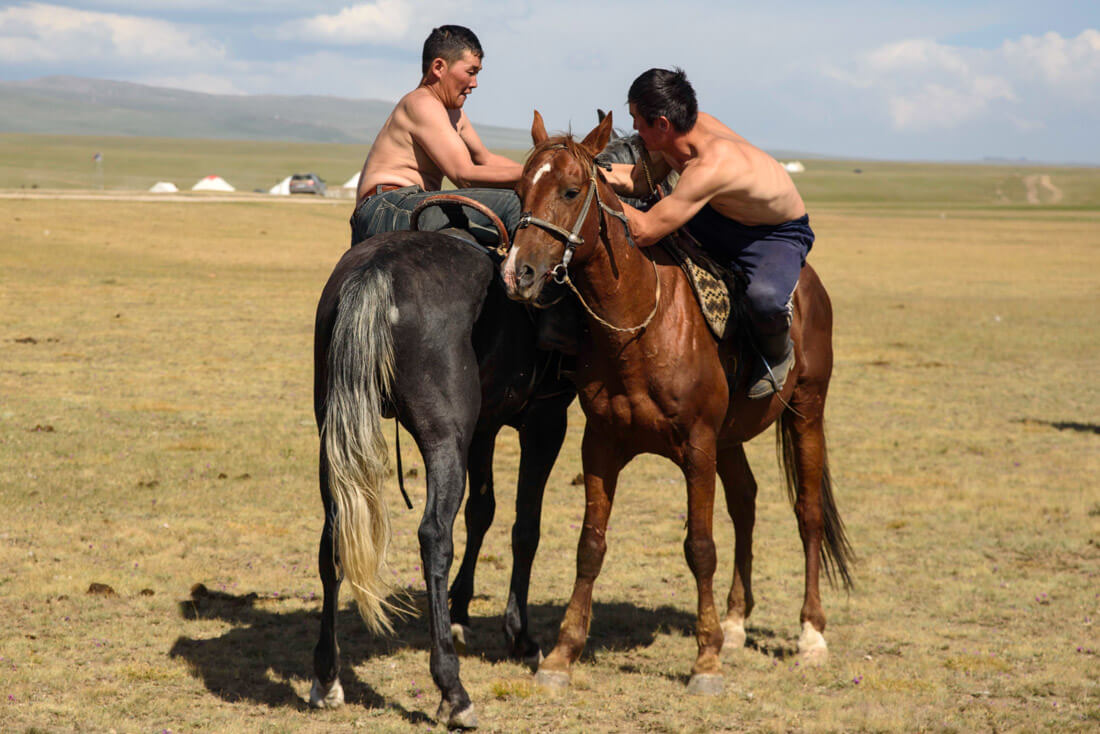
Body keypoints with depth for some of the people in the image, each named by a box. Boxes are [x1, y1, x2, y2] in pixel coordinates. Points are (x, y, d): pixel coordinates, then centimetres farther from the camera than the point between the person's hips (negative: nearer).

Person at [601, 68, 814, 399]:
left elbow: (643, 231, -40)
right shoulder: (685, 127, -17)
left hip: (778, 237, -8)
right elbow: (641, 179, 1)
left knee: (765, 298, -40)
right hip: (722, 221, 8)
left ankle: (776, 354, -5)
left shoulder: (712, 165, -41)